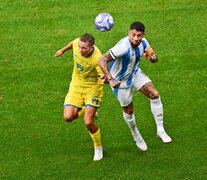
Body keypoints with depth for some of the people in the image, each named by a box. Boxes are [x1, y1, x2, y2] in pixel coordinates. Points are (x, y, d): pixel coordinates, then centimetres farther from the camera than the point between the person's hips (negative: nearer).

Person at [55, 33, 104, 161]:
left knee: (88, 122, -13)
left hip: (93, 88, -5)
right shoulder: (77, 43, -19)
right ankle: (85, 110, 27)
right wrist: (63, 50, 25)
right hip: (76, 86, 5)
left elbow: (103, 78, -30)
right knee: (68, 117, -8)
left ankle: (98, 147, 17)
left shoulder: (97, 59, -33)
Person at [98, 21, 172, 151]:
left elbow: (155, 57, 2)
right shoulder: (123, 47, -36)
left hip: (135, 73, 5)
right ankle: (136, 135, 38)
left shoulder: (143, 42, -14)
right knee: (128, 110, 8)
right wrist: (110, 79, -44)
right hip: (121, 80, -5)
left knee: (155, 95, -12)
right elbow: (102, 60, -37)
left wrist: (152, 57, -24)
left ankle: (160, 130, -2)